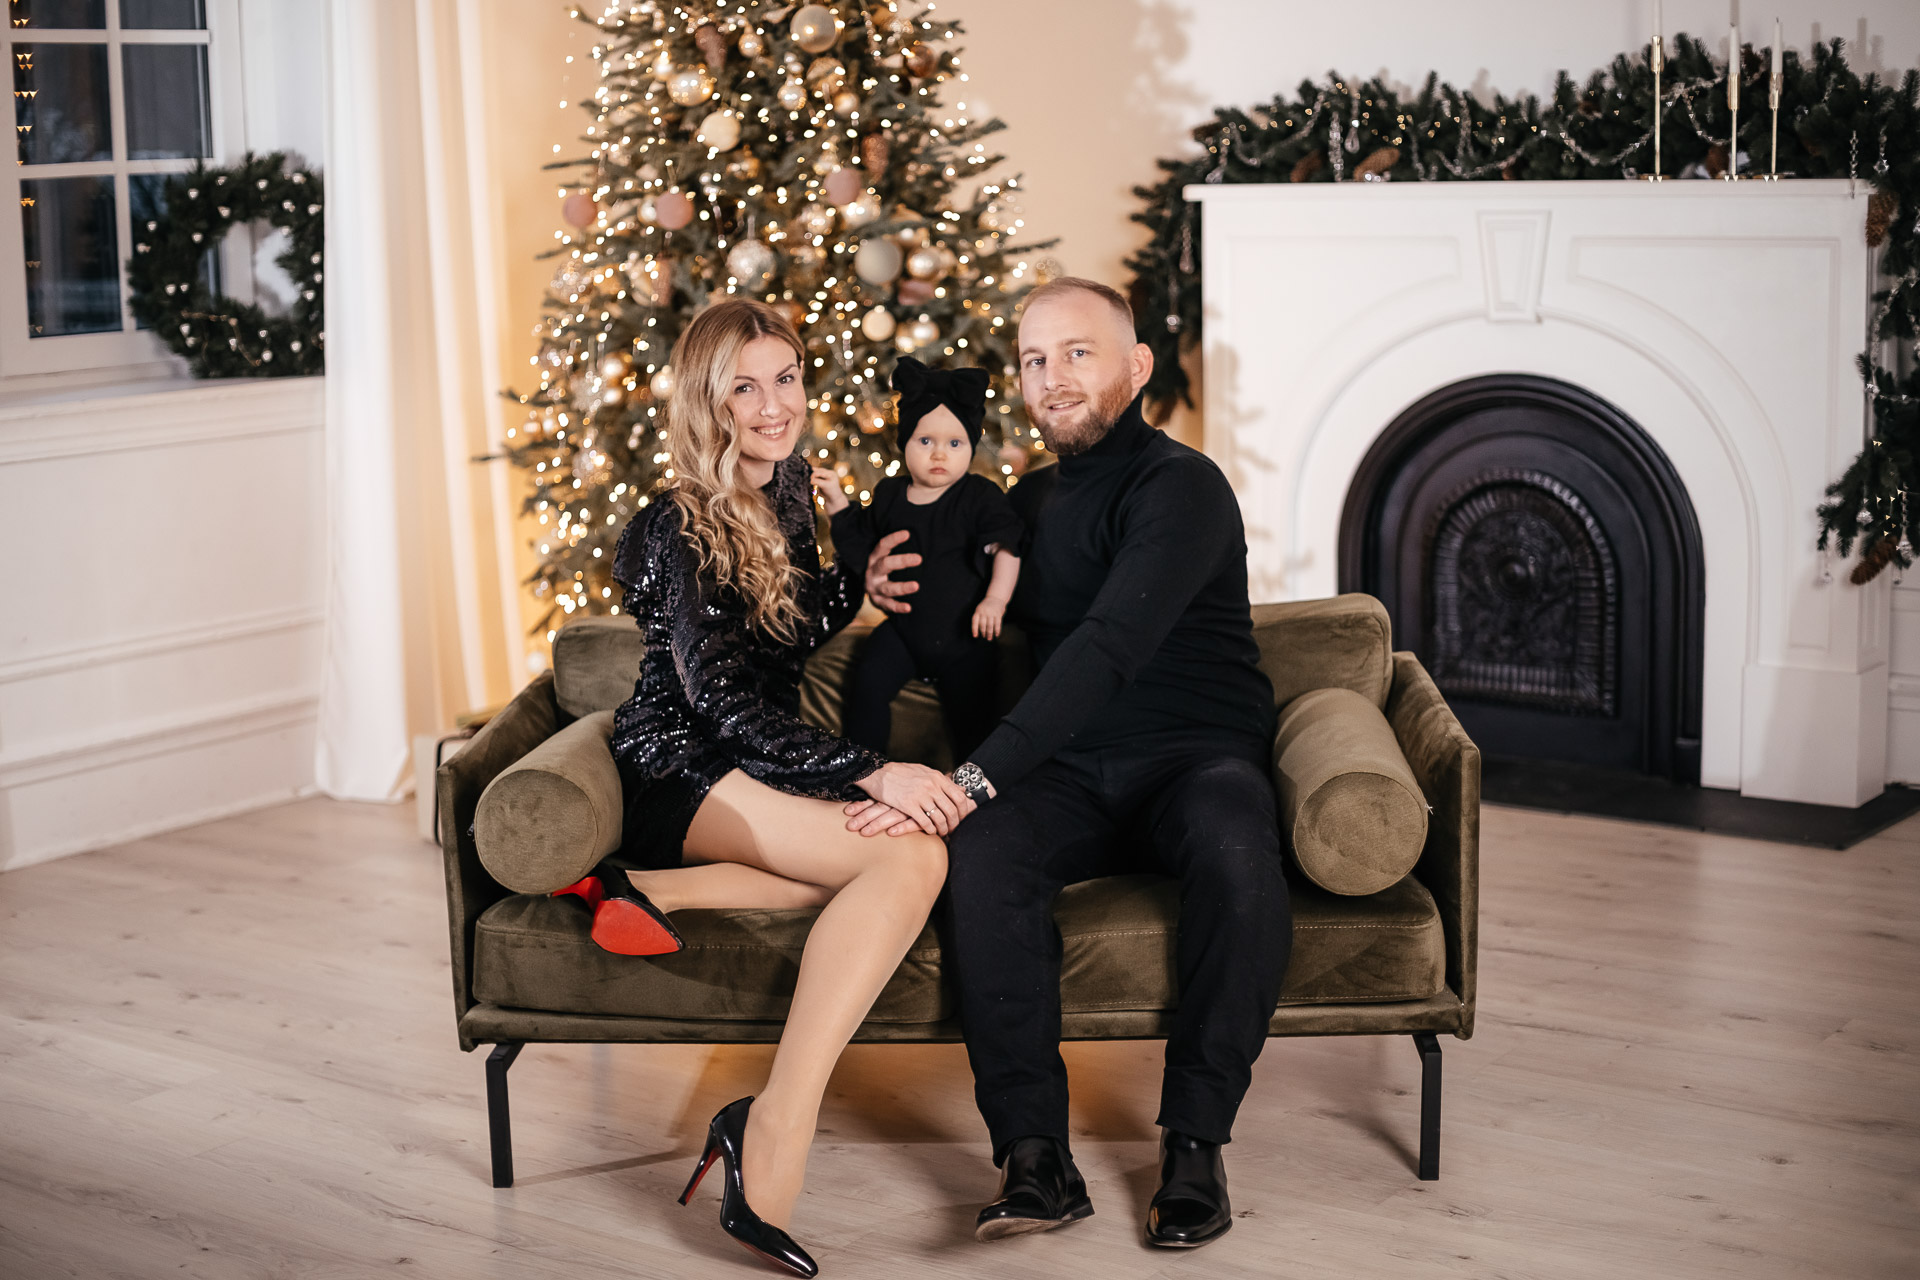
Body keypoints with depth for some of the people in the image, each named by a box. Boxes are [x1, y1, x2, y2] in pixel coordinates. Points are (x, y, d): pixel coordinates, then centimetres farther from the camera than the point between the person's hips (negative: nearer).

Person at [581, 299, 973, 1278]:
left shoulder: (788, 484, 11)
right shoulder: (678, 530, -13)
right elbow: (723, 706, -21)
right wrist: (869, 774, -31)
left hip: (761, 764, 8)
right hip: (681, 774, -7)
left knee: (905, 850, -24)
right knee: (911, 854, -30)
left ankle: (658, 889, -23)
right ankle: (778, 1131, -37)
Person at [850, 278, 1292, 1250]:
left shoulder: (1181, 487, -10)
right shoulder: (1029, 504, 15)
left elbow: (1108, 648, -25)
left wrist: (973, 778, -35)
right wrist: (900, 593, 6)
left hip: (1195, 759, -4)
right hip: (1070, 777, 5)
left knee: (1237, 852, -39)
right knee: (979, 852, -30)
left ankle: (1194, 1142, -25)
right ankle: (1034, 1154, -28)